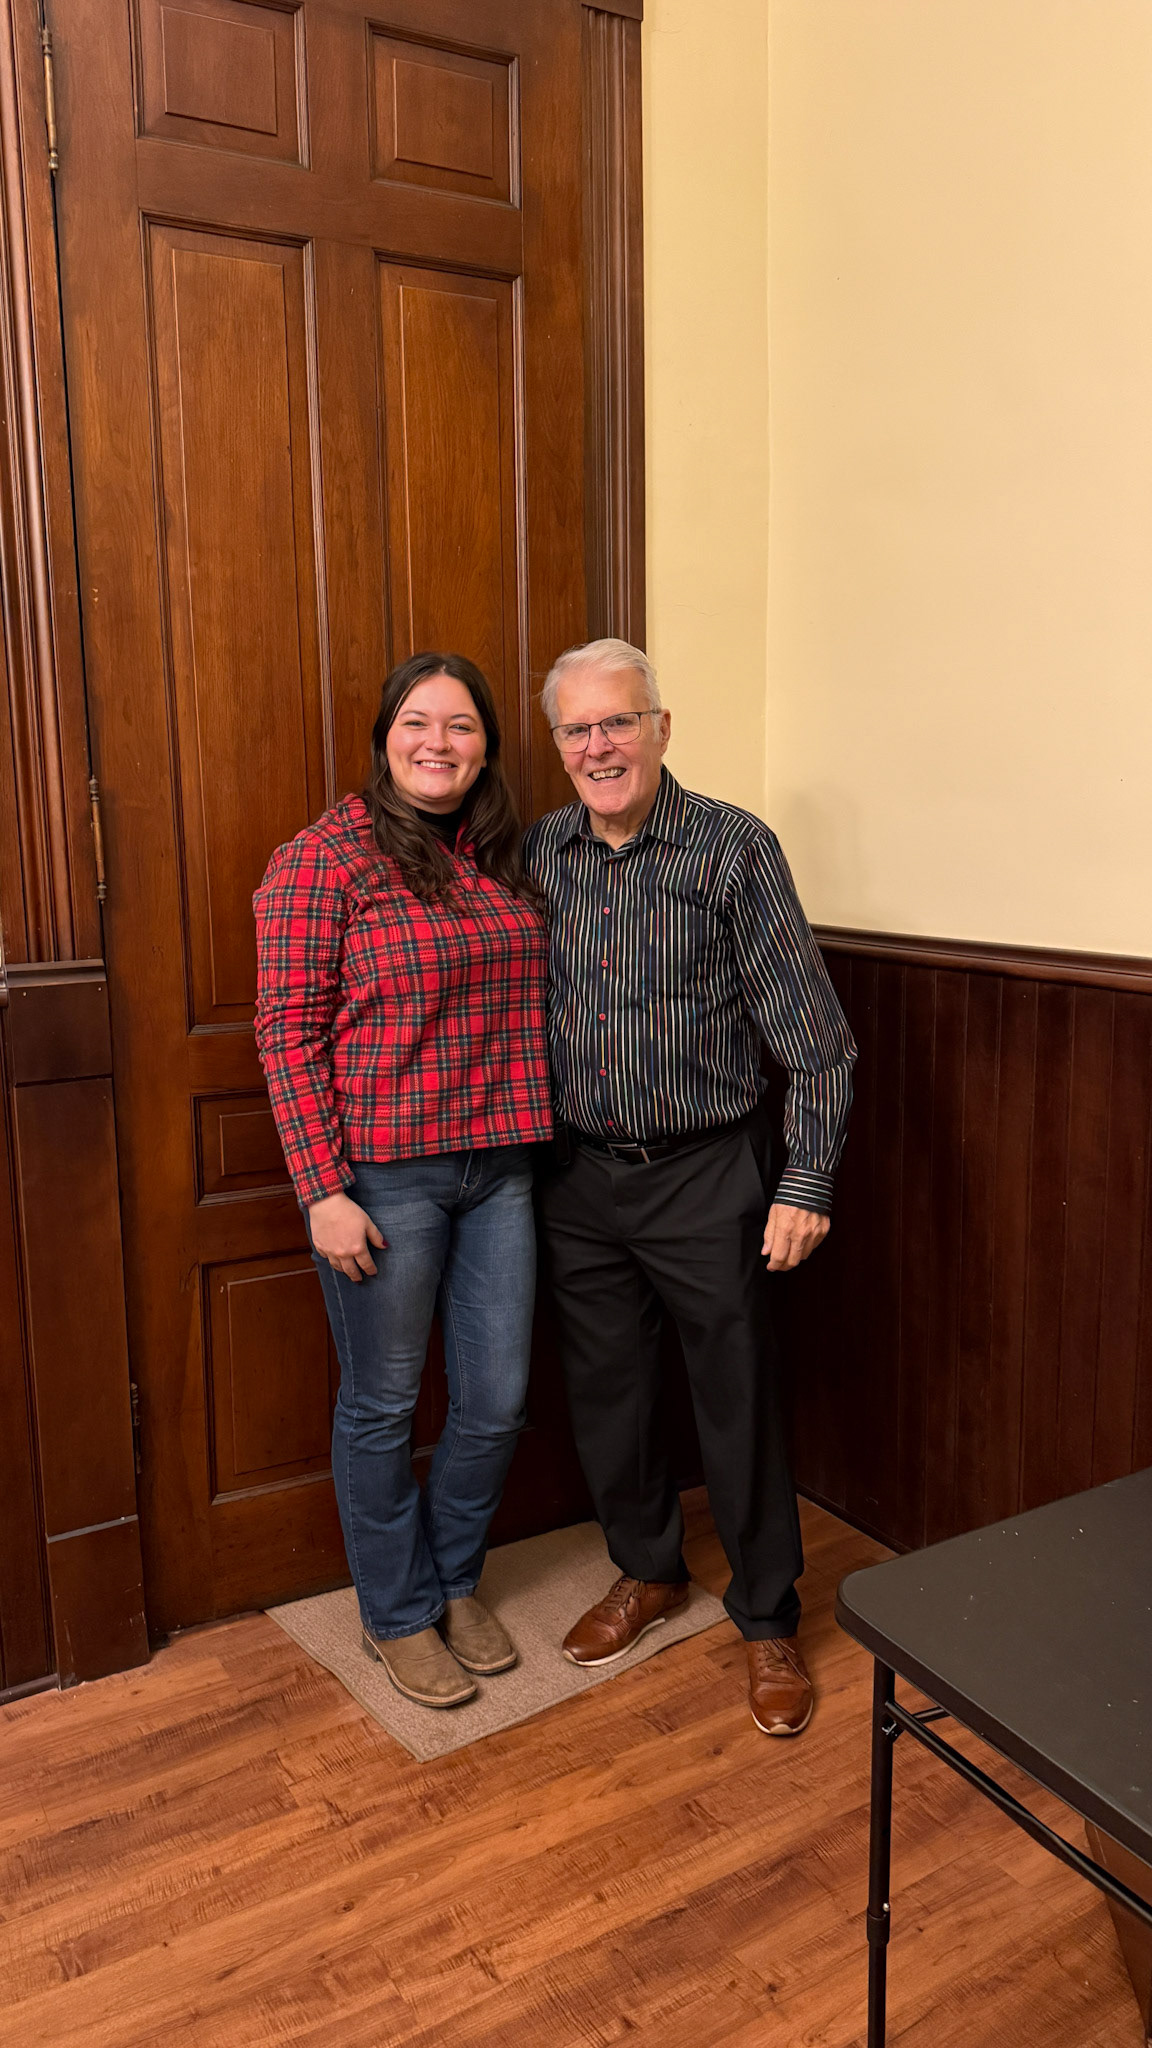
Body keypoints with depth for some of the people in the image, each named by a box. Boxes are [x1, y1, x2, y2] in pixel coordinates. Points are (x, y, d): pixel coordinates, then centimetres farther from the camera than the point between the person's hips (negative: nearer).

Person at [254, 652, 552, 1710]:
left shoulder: (502, 857, 9)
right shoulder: (324, 858, -9)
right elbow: (289, 1031, -11)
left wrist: (533, 1136, 10)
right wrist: (324, 1191, -15)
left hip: (499, 1166, 6)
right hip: (382, 1174, -5)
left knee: (498, 1399, 12)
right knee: (382, 1404, 10)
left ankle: (455, 1580, 38)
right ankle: (398, 1614, 32)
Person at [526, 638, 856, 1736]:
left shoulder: (734, 847, -10)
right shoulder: (539, 853, 3)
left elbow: (811, 1033, -10)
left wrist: (807, 1182, -13)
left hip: (706, 1173, -4)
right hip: (578, 1174, 4)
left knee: (738, 1399, 6)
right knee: (605, 1388, 16)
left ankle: (768, 1619, 27)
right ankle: (647, 1571, 40)